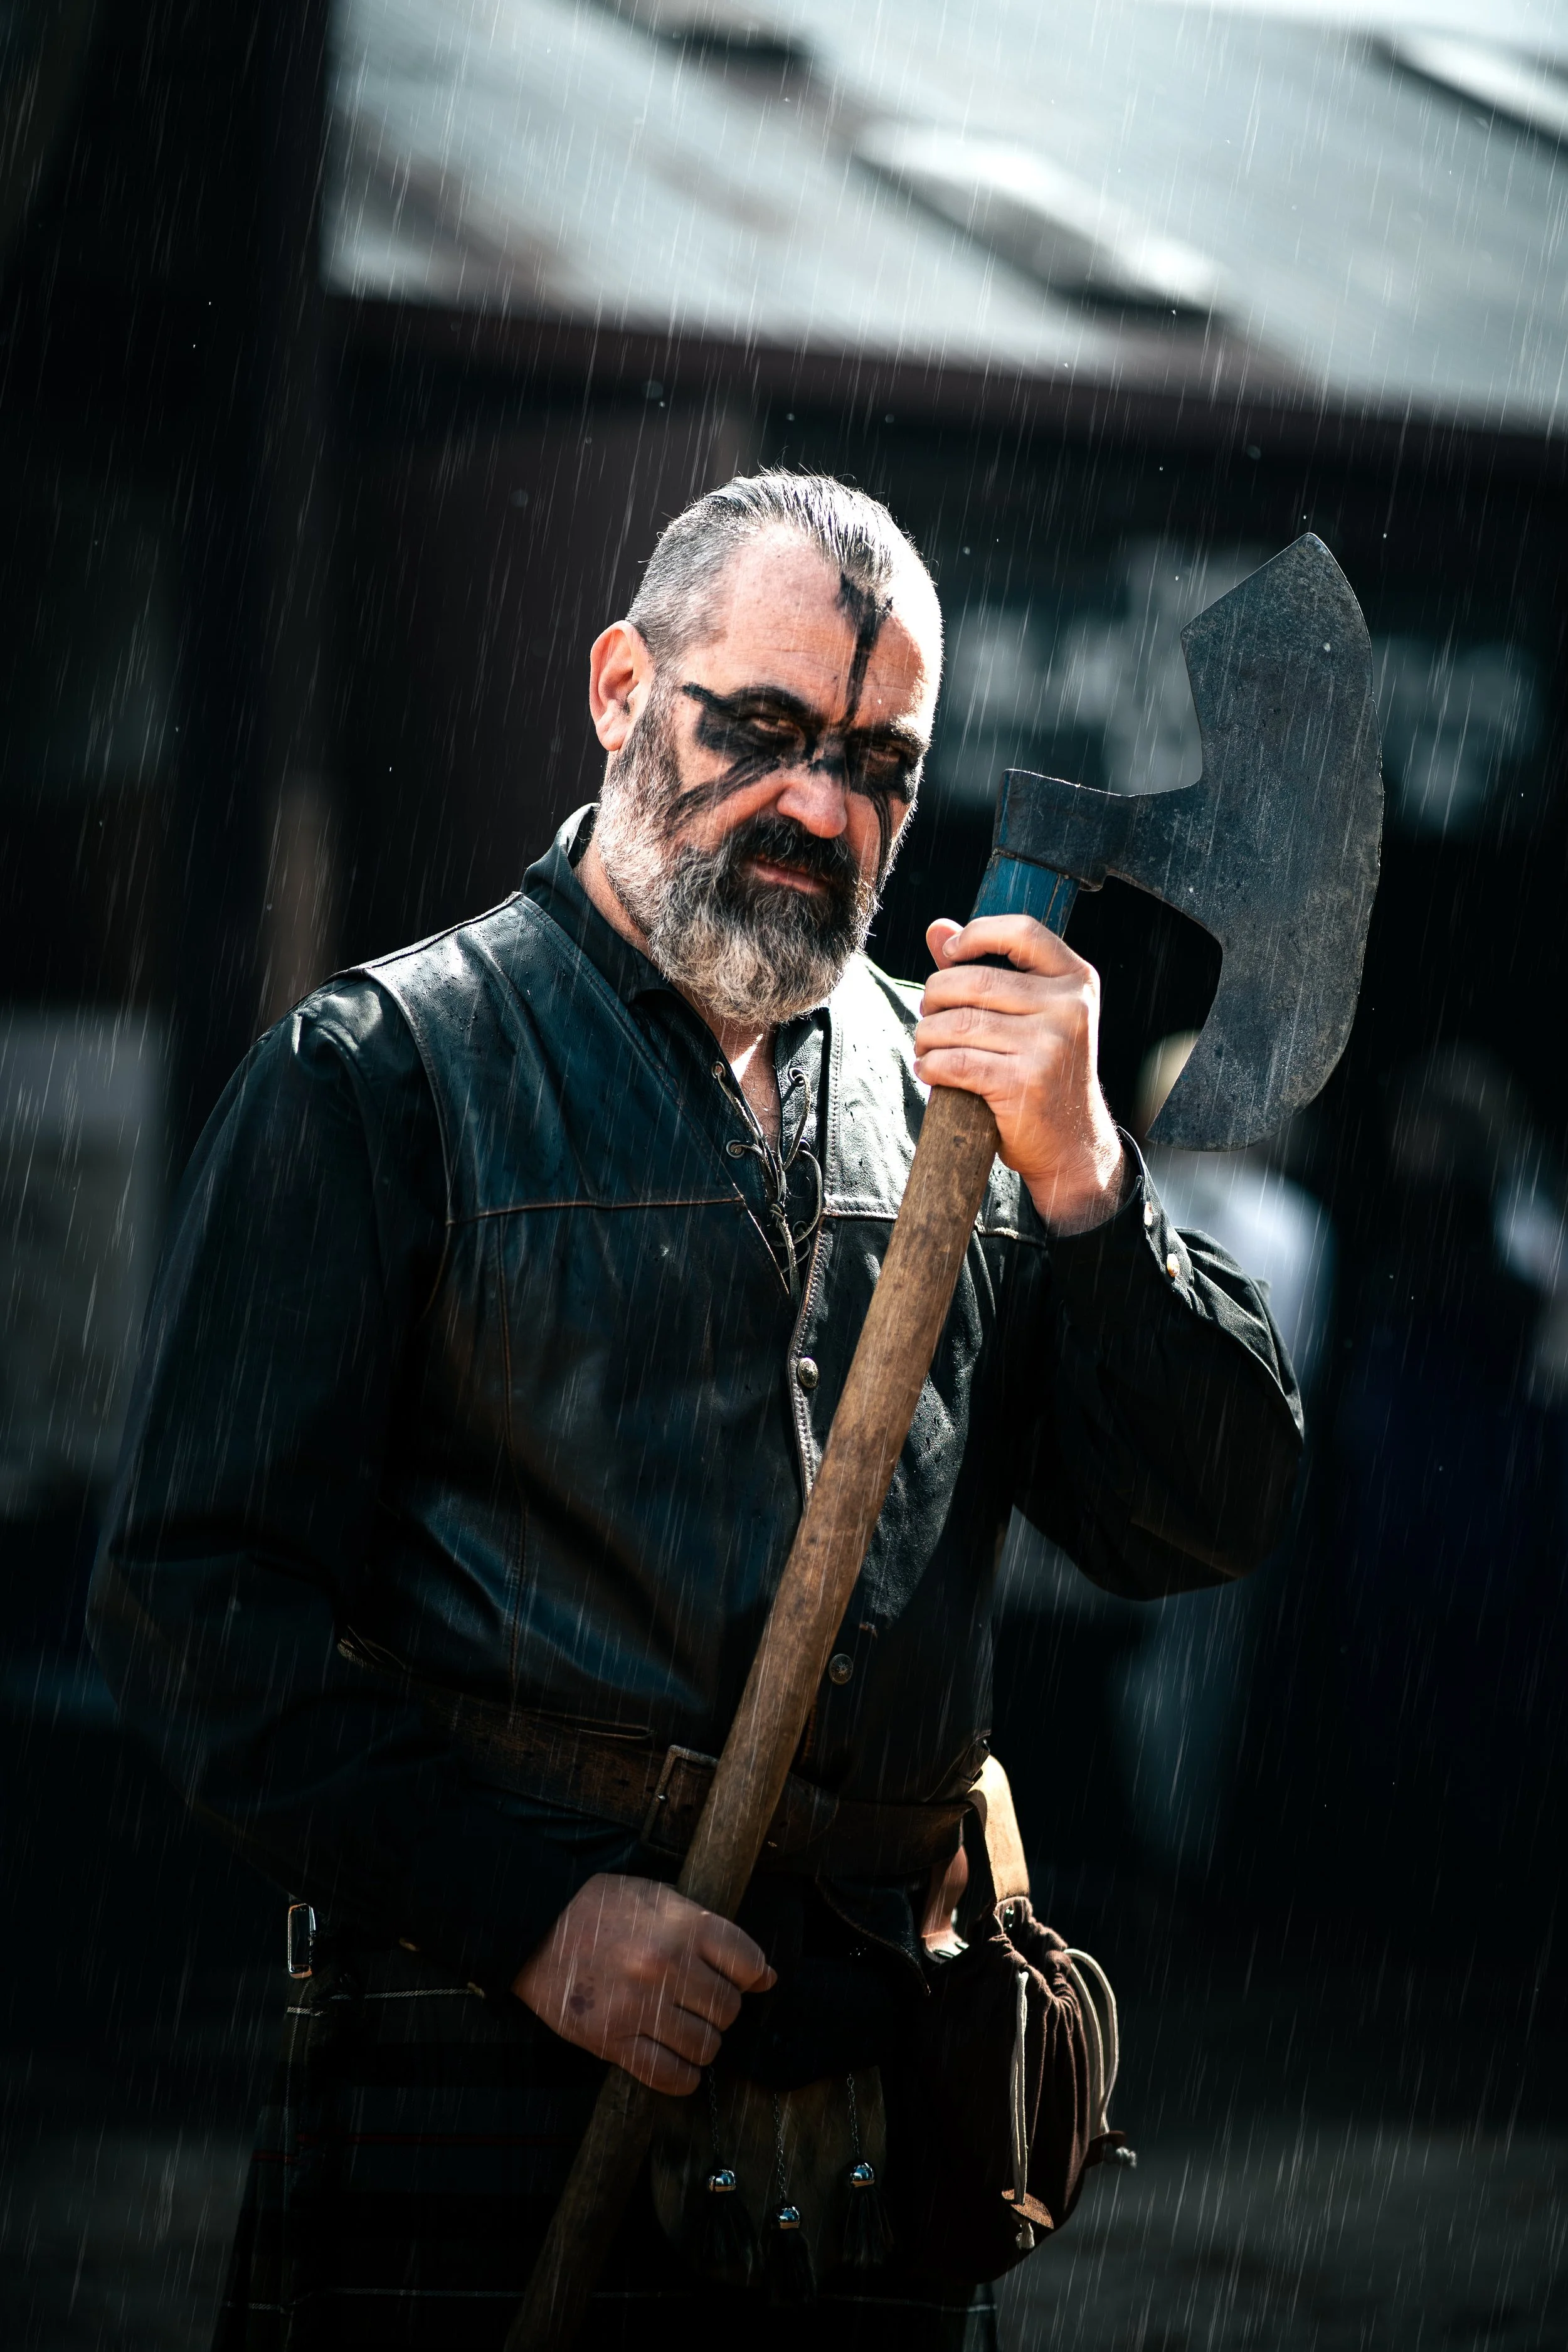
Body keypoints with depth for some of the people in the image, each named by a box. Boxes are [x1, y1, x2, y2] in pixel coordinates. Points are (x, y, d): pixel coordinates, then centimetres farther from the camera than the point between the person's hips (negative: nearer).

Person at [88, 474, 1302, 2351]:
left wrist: (1075, 1175, -7)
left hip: (887, 2060, 4)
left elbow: (1202, 1527, 8)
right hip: (493, 2045, -4)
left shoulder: (953, 1087, 15)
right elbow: (198, 1597, -5)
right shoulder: (384, 1069, 2)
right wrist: (530, 1911, -14)